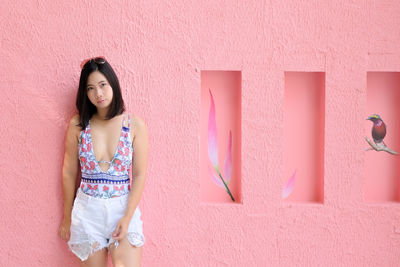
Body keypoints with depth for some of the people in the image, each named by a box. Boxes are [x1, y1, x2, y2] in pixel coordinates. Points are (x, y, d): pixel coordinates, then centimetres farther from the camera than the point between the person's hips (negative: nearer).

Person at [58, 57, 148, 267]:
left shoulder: (135, 125, -4)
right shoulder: (77, 125, -2)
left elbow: (139, 175, -4)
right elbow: (69, 173, 5)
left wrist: (127, 217, -11)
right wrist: (67, 217, 10)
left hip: (124, 208, -1)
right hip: (88, 210, 1)